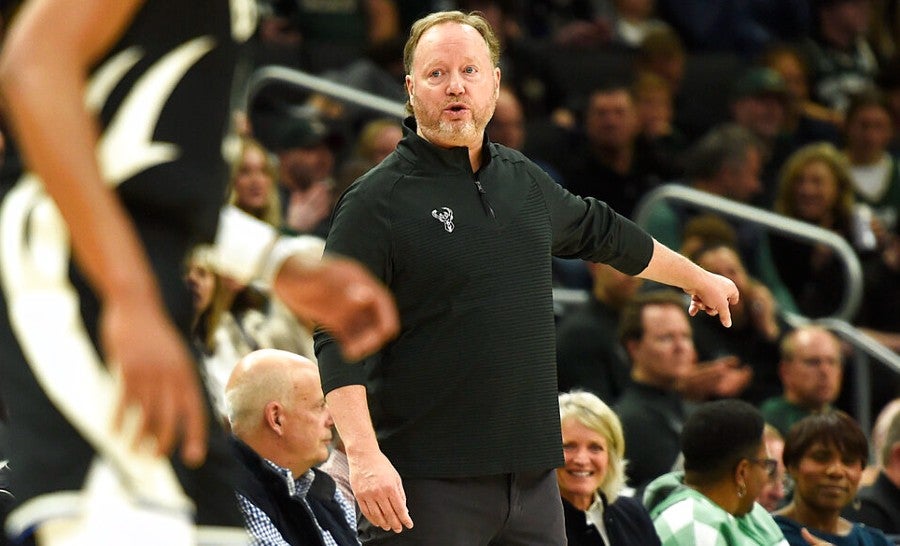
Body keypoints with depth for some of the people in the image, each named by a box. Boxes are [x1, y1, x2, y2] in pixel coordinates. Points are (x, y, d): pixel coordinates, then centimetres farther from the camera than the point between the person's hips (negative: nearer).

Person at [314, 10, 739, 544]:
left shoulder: (524, 180, 14)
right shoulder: (379, 200, -6)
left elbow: (602, 232, 34)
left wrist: (698, 278, 49)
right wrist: (364, 454, -23)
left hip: (531, 476, 6)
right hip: (428, 481, -6)